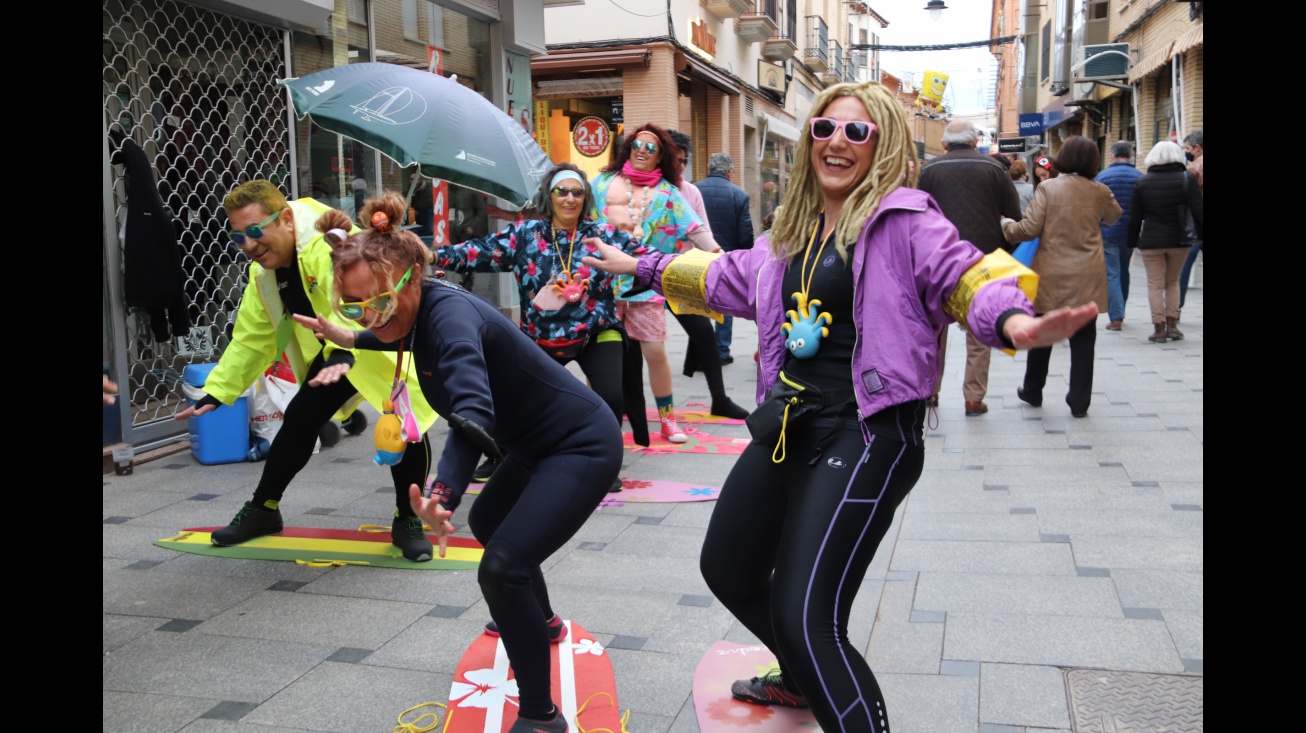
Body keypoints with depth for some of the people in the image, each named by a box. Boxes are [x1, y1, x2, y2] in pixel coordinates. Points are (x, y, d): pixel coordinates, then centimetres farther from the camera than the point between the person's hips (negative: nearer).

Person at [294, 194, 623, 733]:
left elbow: (472, 415, -48)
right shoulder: (419, 309, -3)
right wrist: (350, 339, 27)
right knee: (487, 522, 30)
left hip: (582, 446, -11)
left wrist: (441, 495, -63)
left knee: (501, 567, -21)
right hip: (538, 444, 11)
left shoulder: (449, 313, -30)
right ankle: (540, 621, 55)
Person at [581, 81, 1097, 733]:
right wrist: (640, 266, 35)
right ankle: (803, 681, 50)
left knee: (805, 622, -20)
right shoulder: (793, 232, 13)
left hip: (866, 434, -9)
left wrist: (1015, 322, -45)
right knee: (726, 569, 24)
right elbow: (726, 274, 28)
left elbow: (960, 274, -23)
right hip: (790, 427, 9)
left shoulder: (903, 219, -8)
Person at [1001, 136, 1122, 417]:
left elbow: (1029, 229, -11)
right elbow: (1114, 215, 21)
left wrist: (1007, 225, 6)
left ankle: (1033, 391, 30)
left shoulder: (1048, 188, -9)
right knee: (1083, 337, 7)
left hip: (1051, 274, -1)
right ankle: (1079, 402, 9)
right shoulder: (1099, 192, 0)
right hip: (1087, 277, 1)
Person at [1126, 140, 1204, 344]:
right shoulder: (1187, 178, -4)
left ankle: (1159, 329, 2)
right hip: (1179, 239, 1)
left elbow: (1135, 216, 2)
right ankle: (1172, 325, 13)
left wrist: (1132, 241, 11)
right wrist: (1201, 235, 2)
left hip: (1151, 241, -1)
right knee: (1173, 282, 17)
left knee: (1155, 285, 4)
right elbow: (1198, 211, -7)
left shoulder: (1142, 182, -1)